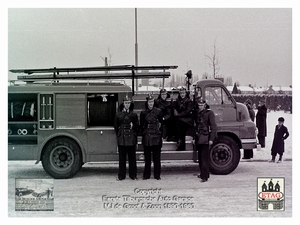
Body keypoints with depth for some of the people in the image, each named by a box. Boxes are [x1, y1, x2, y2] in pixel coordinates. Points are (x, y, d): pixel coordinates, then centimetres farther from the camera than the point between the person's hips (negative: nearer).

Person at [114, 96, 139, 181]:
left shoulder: (133, 114, 4)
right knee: (122, 157, 4)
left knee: (132, 157, 4)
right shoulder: (118, 114, 5)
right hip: (121, 139, 0)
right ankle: (121, 176, 12)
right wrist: (119, 135, 6)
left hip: (131, 138, 0)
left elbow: (136, 127, 7)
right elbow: (116, 127, 10)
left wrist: (135, 136, 3)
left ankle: (133, 175, 13)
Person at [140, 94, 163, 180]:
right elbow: (142, 125, 9)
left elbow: (161, 124, 5)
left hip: (156, 137, -1)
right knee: (147, 157, 5)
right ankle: (146, 175, 12)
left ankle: (157, 175, 10)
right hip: (146, 137, 1)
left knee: (157, 157, 3)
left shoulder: (158, 111, 3)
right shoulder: (143, 113, 5)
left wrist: (161, 135, 2)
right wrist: (143, 134, 2)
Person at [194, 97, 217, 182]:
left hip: (205, 138, -6)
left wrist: (211, 139, -13)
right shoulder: (197, 113, 12)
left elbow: (213, 127, -9)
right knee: (200, 157, 12)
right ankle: (203, 173, 24)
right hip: (198, 138, 6)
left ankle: (204, 176, -6)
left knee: (204, 158, -7)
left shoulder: (209, 113, -6)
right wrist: (195, 137, 11)